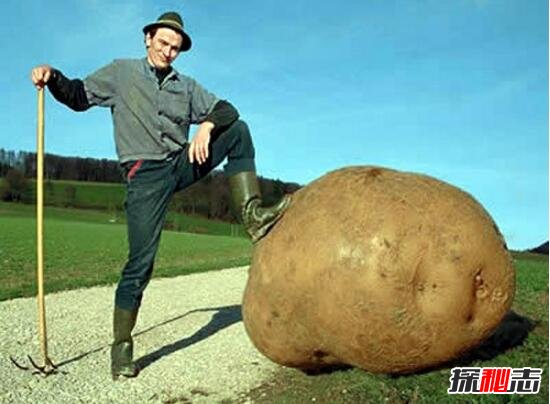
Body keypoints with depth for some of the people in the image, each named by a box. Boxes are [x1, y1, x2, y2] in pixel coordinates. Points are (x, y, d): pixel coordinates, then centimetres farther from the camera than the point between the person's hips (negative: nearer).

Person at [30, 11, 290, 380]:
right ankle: (122, 347, 3)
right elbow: (79, 97, 10)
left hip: (183, 164, 4)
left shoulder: (186, 86, 18)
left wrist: (206, 126, -13)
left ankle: (253, 216, -20)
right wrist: (53, 77, -9)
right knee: (141, 262, -10)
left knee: (238, 130, -12)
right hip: (146, 175, -4)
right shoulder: (121, 73, 13)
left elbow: (226, 110, 8)